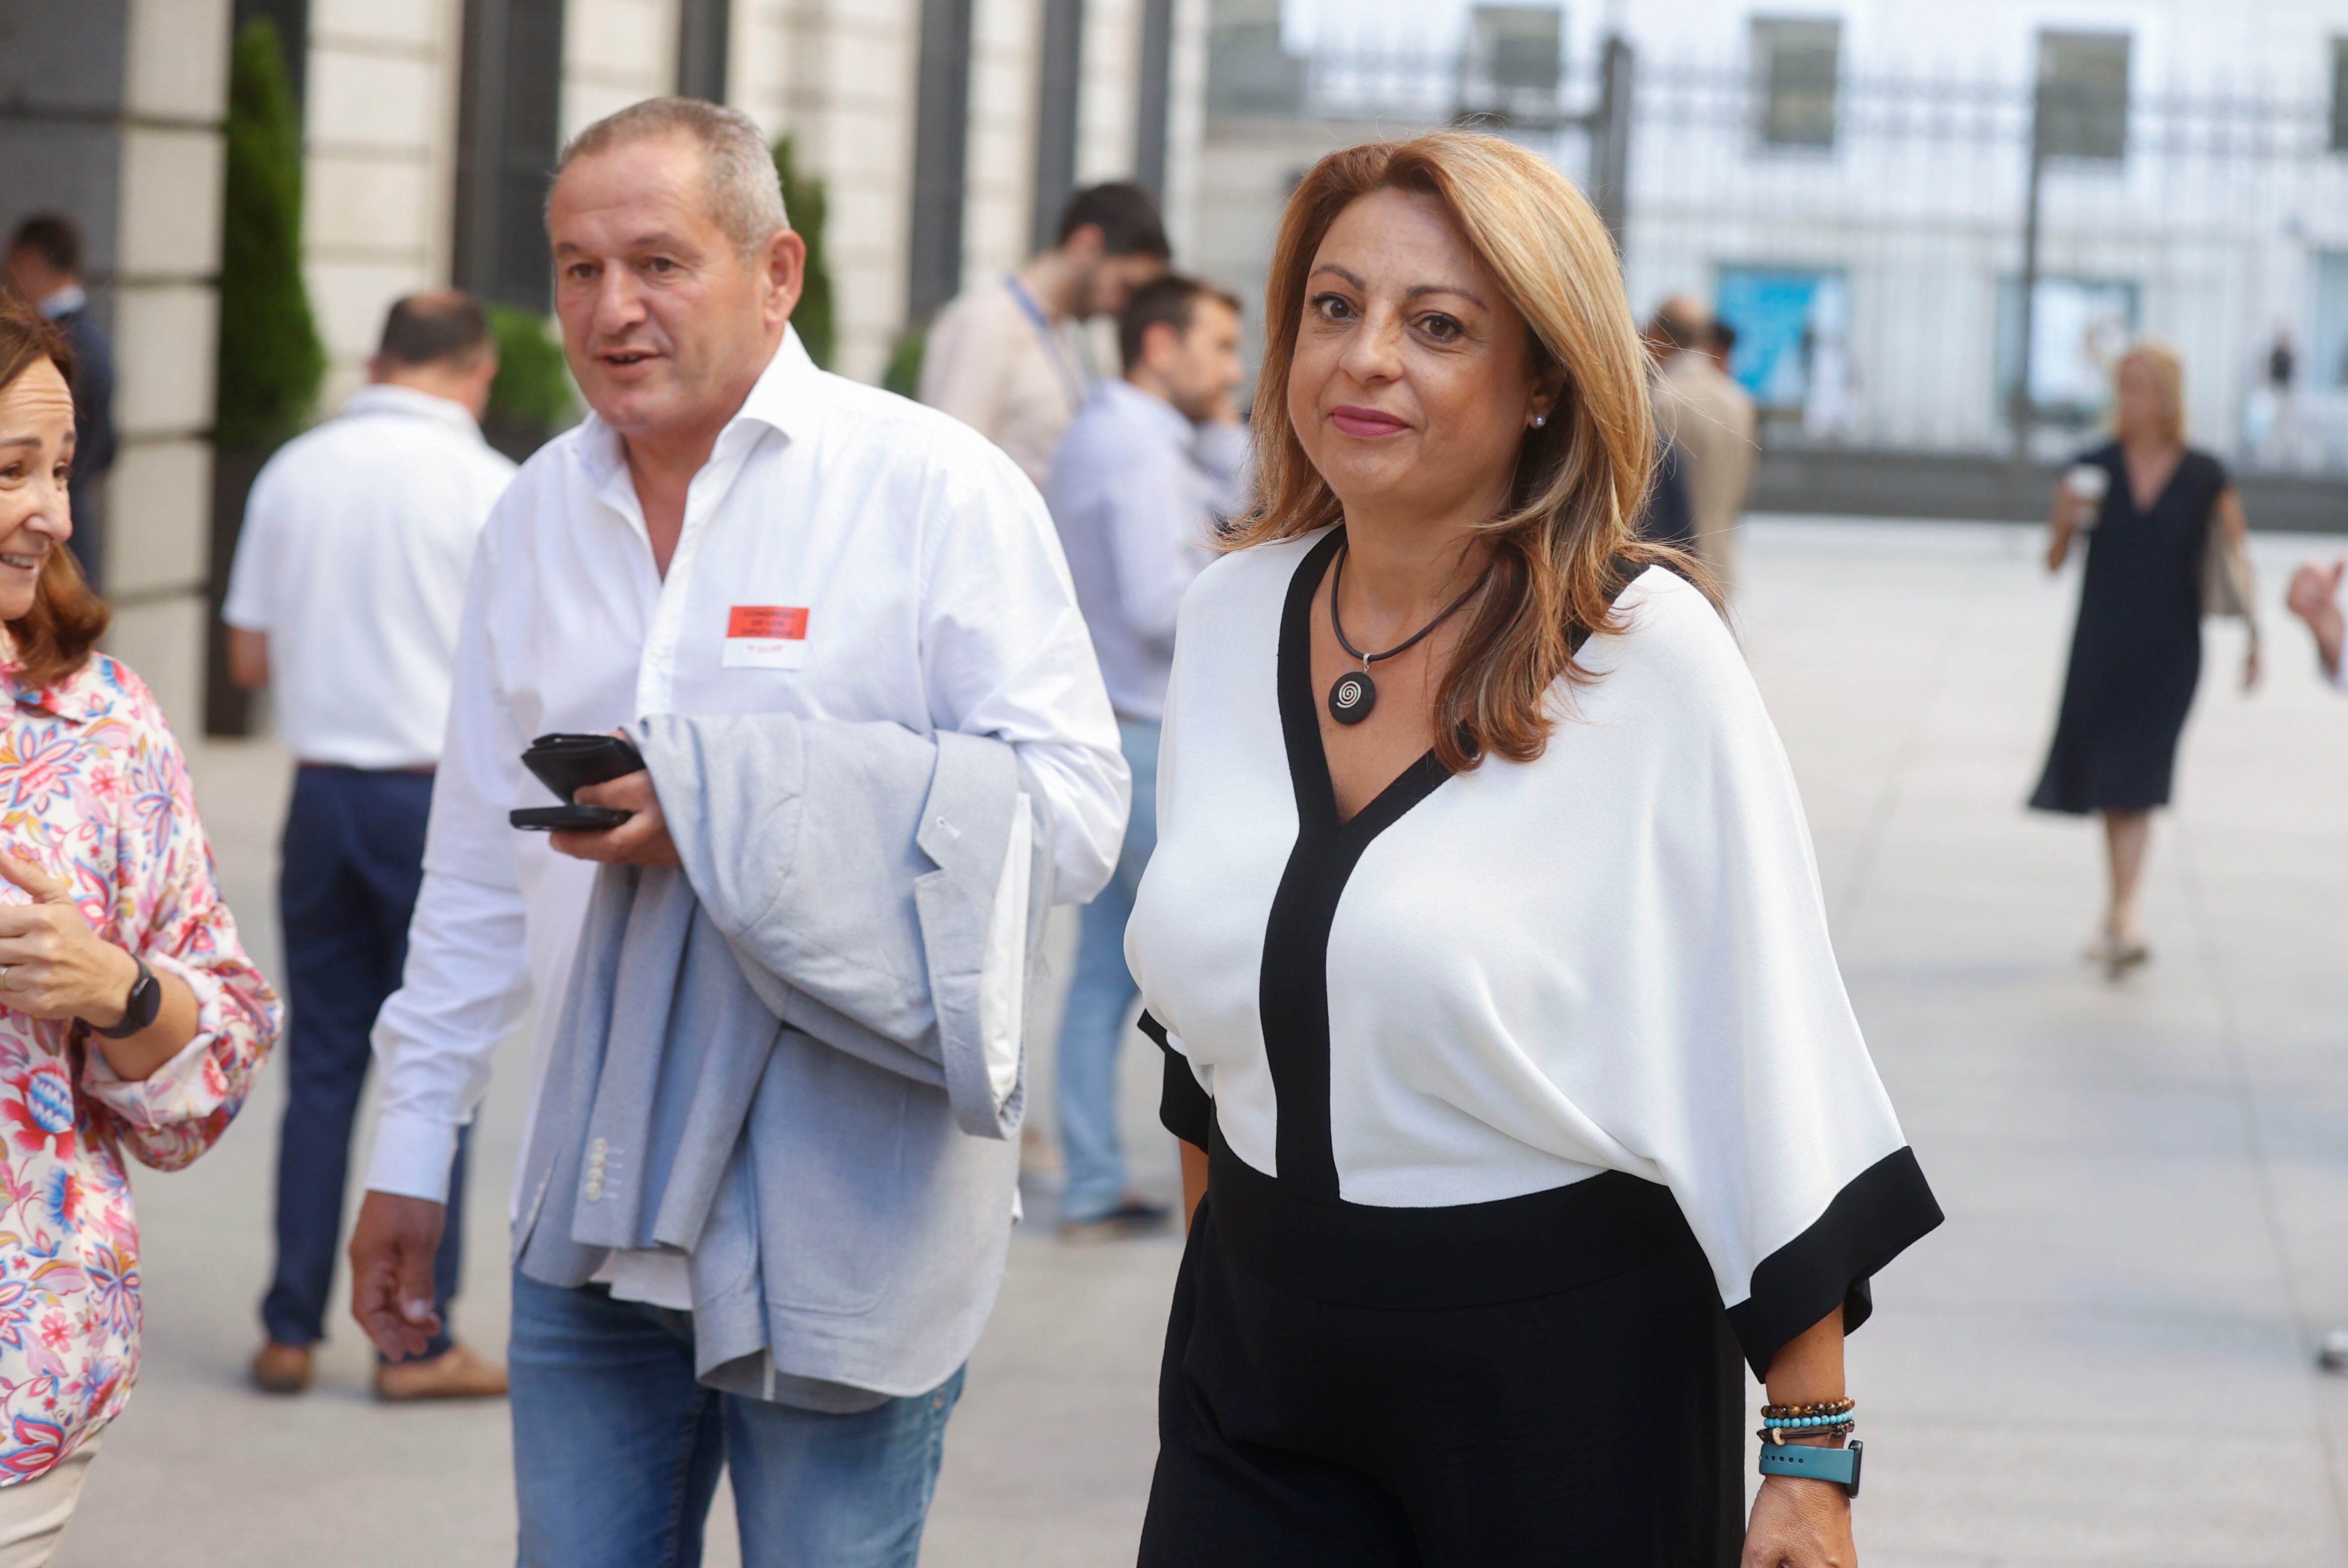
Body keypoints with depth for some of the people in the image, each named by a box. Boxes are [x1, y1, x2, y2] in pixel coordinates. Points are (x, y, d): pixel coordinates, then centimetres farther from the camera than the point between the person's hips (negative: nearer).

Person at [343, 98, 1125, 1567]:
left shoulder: (935, 488, -8)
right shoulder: (540, 512, 11)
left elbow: (1072, 807, -15)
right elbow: (480, 866, 17)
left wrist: (734, 811, -20)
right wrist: (413, 1149, 17)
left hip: (847, 1229, -5)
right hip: (596, 1218, 5)